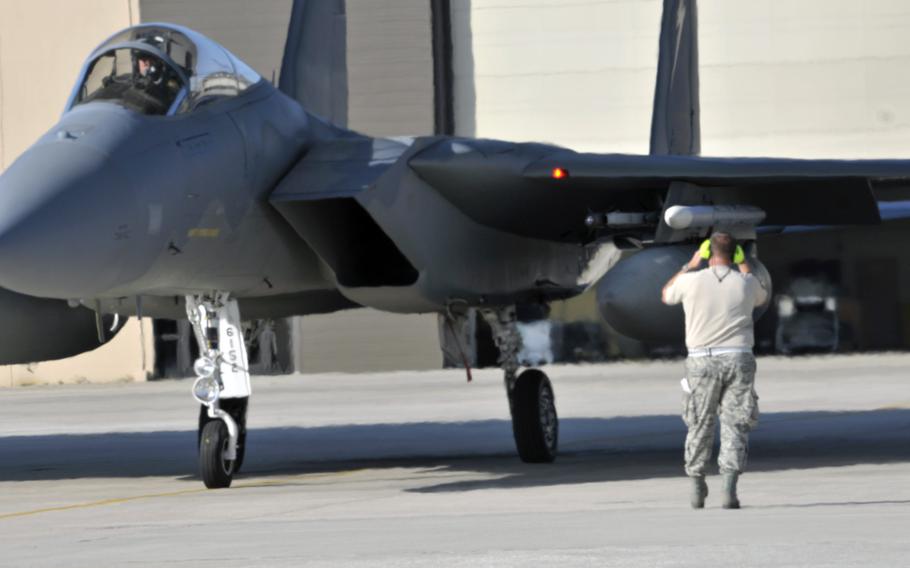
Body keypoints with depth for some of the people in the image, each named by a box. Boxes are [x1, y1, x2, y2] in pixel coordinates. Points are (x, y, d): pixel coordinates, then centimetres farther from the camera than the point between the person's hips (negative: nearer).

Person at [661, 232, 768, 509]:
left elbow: (667, 296, 20)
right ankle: (729, 489, -12)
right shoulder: (745, 283, 2)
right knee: (734, 426, 0)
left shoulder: (692, 281, -4)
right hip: (738, 360, 1)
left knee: (700, 426, 11)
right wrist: (745, 267, 38)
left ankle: (697, 488, 16)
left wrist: (690, 265, 27)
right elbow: (761, 297, 28)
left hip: (702, 361, -1)